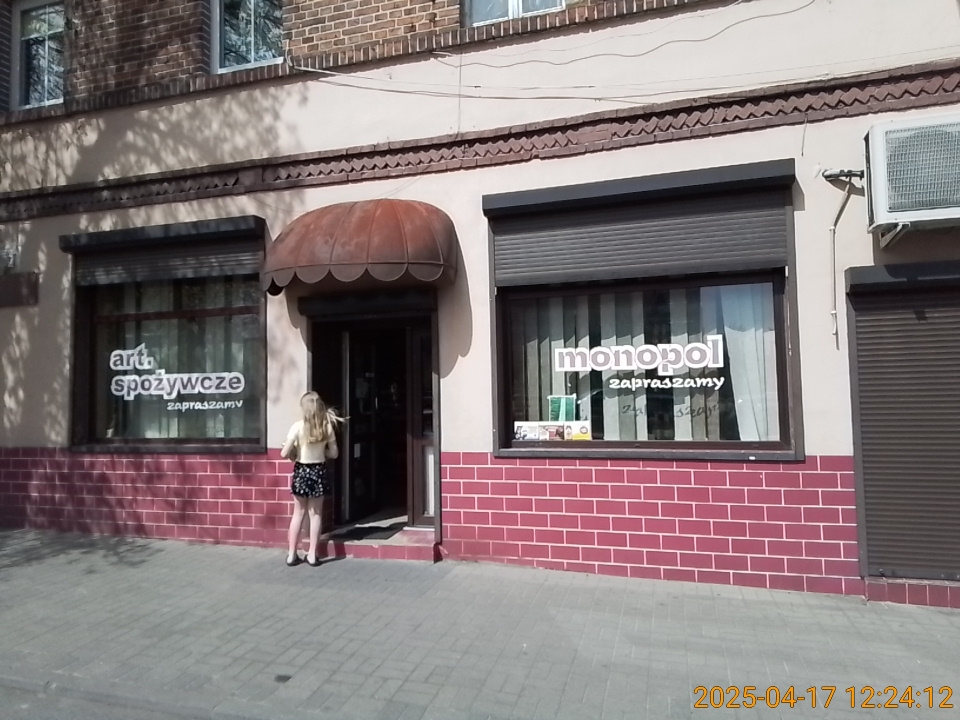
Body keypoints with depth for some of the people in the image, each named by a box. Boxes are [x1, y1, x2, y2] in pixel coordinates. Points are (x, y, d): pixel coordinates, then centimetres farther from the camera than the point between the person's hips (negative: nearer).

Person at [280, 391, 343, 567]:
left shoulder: (298, 426, -12)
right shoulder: (327, 427, -6)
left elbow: (284, 454, -14)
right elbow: (334, 453, 1)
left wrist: (294, 453, 7)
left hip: (301, 472, -1)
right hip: (319, 472, 1)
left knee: (298, 513, 12)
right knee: (316, 514, 10)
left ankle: (291, 554, 17)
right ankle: (312, 555, 13)